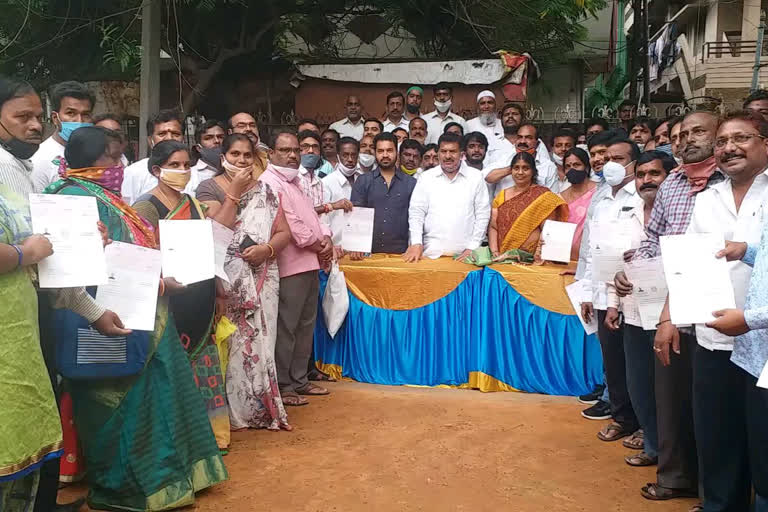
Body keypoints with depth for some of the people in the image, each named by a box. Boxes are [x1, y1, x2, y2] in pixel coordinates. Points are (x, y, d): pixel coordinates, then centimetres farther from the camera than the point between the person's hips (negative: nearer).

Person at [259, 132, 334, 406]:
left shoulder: (295, 181, 21)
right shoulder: (269, 182, -9)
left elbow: (312, 215, 22)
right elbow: (285, 222, -17)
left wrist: (326, 237, 3)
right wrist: (315, 243, -9)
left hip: (310, 263, 10)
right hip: (290, 265, -10)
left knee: (306, 325, 15)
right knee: (286, 328, -5)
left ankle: (299, 380, 26)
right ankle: (282, 386, 5)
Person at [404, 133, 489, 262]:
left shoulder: (476, 177, 6)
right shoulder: (426, 178, 8)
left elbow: (483, 214, 4)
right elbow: (416, 212, 6)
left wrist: (472, 248, -3)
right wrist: (417, 244, -6)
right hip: (432, 252, 0)